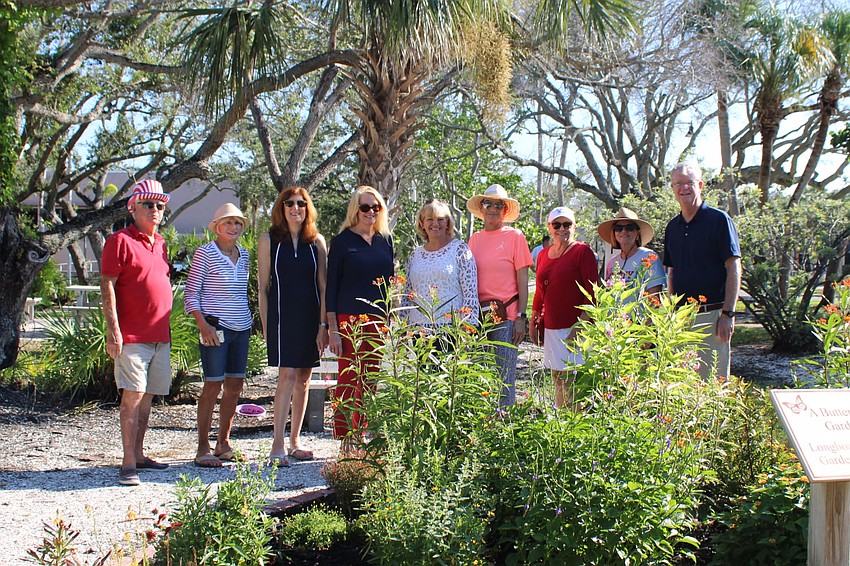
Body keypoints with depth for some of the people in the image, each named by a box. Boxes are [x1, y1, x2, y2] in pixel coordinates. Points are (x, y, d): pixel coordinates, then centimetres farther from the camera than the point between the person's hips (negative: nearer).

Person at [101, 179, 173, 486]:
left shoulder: (160, 243, 17)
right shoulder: (120, 241, -6)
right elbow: (107, 288, -11)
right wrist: (113, 330, -17)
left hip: (160, 336, 7)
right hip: (132, 336, -7)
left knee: (147, 397, 11)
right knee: (133, 396, -9)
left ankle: (139, 454, 20)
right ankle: (128, 463, -7)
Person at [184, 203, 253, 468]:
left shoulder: (244, 255, 13)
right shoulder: (205, 253, -4)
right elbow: (190, 293, -5)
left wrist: (248, 320, 16)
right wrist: (203, 324, -15)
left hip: (241, 327, 6)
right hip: (216, 327, -6)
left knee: (235, 386, 7)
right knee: (213, 385, -6)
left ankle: (223, 443, 18)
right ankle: (203, 448, 2)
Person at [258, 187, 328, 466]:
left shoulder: (316, 241, 8)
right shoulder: (269, 240, 3)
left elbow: (323, 286, 7)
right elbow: (263, 288, 3)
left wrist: (323, 324, 0)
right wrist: (266, 325, -2)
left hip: (310, 317, 3)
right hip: (282, 315, -3)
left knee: (303, 380, 6)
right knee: (287, 376, -13)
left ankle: (294, 441, 16)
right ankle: (277, 445, -11)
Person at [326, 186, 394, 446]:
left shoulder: (385, 240, 12)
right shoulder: (342, 241, -1)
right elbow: (331, 287, -3)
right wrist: (333, 329, -9)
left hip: (378, 320, 5)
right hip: (349, 319, -5)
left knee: (369, 382, 7)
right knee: (349, 380, -6)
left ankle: (362, 437, 14)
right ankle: (346, 441, -1)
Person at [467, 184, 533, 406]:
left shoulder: (515, 236, 0)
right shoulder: (475, 238, 12)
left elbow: (523, 282, -2)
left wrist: (521, 317, -8)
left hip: (506, 316, -4)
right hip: (478, 315, 4)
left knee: (505, 377, -3)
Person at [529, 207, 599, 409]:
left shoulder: (582, 251, -4)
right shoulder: (543, 255, 15)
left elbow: (593, 293, -9)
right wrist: (533, 322, 17)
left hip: (575, 327, -6)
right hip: (551, 328, 6)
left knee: (573, 383, -9)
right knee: (558, 381, 9)